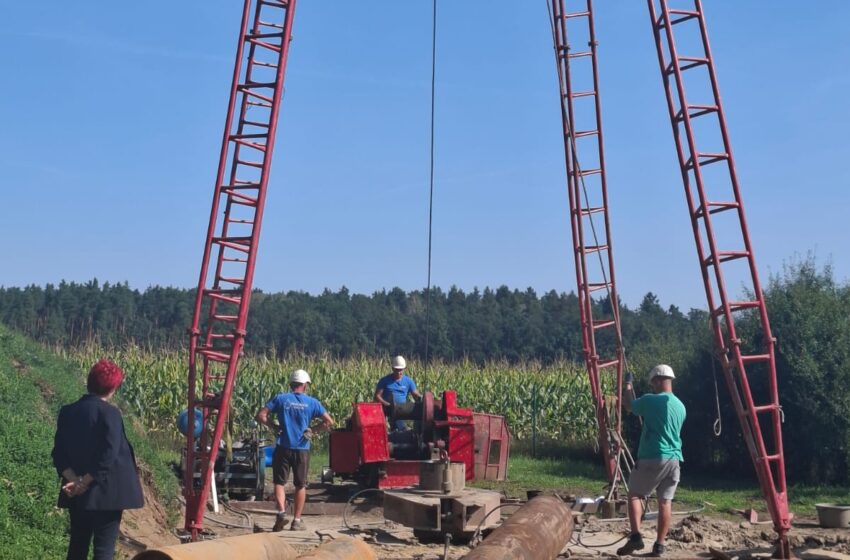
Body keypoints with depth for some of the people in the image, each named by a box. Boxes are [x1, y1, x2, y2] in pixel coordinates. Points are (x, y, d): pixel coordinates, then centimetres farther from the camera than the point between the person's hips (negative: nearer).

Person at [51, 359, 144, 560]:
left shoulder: (67, 412, 4)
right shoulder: (110, 413, -14)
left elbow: (59, 454, 1)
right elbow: (108, 456, -22)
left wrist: (74, 480, -8)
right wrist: (84, 482, -14)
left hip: (76, 494, 6)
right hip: (107, 492, -6)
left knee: (77, 544, 16)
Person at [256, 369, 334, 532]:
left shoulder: (280, 399, 0)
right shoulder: (311, 402, 0)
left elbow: (260, 416, -4)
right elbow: (329, 422, -2)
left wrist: (274, 426, 7)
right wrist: (314, 430, 7)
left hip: (283, 448, 0)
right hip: (302, 449, 0)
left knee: (279, 482, 9)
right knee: (300, 485, 11)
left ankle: (281, 512, -12)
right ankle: (297, 520, 13)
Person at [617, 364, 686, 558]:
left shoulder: (650, 400, -7)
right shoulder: (680, 406, 12)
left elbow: (628, 405, 11)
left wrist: (628, 385, 28)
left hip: (652, 458, -5)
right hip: (674, 459, 5)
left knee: (634, 494, 7)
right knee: (665, 502, 7)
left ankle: (635, 537, -7)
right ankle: (659, 546, 6)